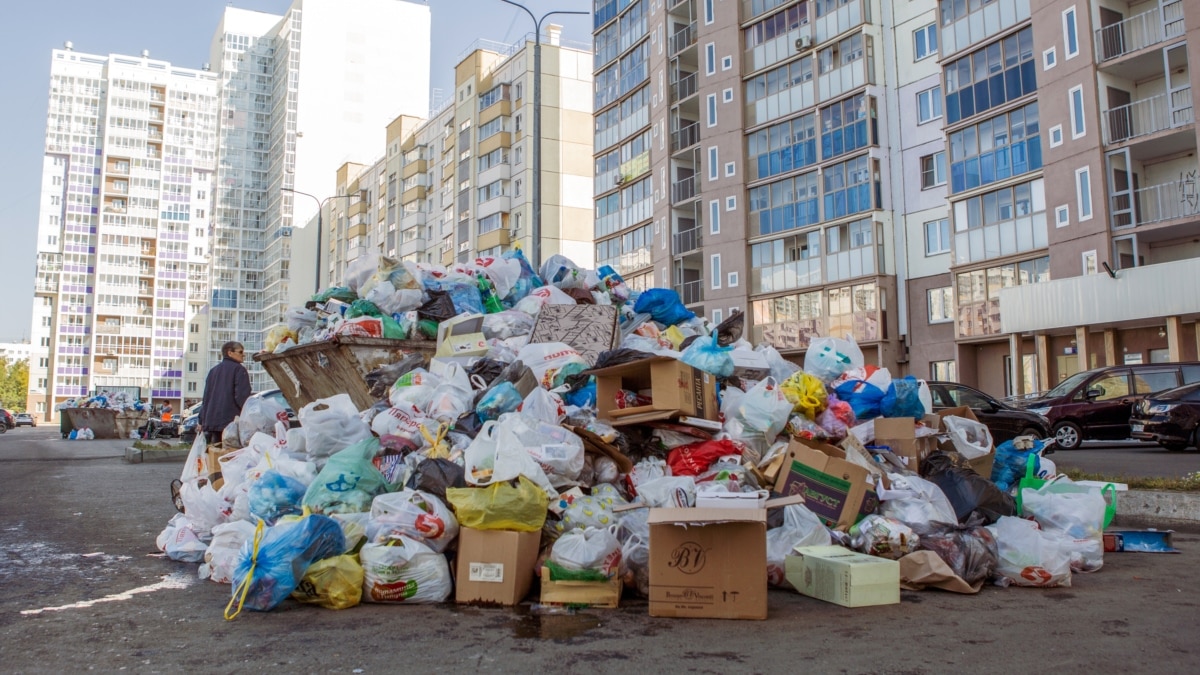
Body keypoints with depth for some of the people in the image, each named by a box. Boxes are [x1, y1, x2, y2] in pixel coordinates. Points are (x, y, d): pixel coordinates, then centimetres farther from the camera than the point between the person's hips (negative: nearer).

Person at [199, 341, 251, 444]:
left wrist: (202, 421, 22)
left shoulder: (213, 370, 20)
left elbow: (206, 397, 20)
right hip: (231, 422, -8)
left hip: (211, 422, 8)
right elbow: (241, 396, -13)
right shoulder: (239, 369, -4)